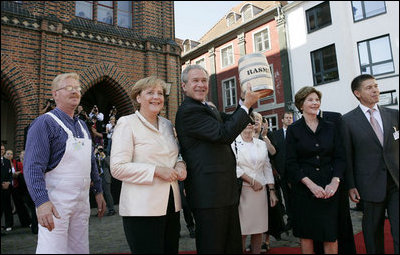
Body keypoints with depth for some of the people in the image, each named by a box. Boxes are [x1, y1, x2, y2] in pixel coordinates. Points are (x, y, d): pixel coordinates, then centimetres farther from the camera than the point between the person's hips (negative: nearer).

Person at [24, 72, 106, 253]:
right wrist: (41, 201, -27)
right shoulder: (44, 123, -8)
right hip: (55, 202, -7)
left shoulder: (82, 125, 15)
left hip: (82, 201, 7)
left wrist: (98, 191, 17)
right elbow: (33, 167, -17)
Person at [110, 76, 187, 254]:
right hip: (142, 208, -6)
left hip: (171, 205, 7)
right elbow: (117, 168, -12)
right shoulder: (126, 123, -6)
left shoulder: (167, 124, 14)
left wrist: (180, 165, 2)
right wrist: (156, 171, -18)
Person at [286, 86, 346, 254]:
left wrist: (335, 182, -10)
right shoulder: (293, 130, 0)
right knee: (306, 234, 5)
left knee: (331, 234, 3)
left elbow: (340, 158, 6)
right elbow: (291, 163, -4)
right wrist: (310, 184, -14)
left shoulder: (331, 128, 8)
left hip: (329, 188, 2)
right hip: (304, 188, -2)